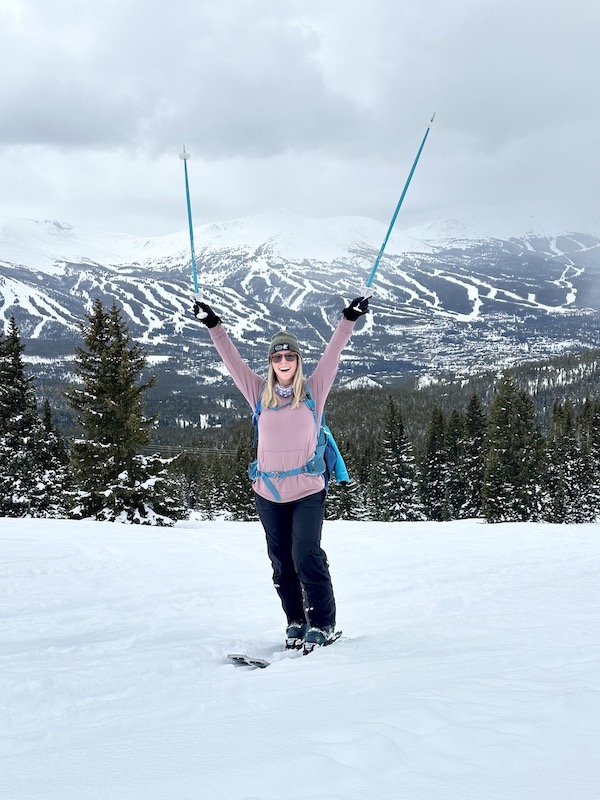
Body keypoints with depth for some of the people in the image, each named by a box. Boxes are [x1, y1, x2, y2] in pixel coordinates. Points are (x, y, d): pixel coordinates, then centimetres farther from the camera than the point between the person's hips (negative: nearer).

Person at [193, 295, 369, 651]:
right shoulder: (260, 393, 6)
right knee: (282, 562, 10)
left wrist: (349, 320, -8)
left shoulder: (313, 391, 2)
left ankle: (323, 624, 1)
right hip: (268, 494, 3)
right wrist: (214, 326, 4)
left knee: (307, 558, -12)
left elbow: (333, 354, -2)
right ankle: (296, 622, 23)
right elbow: (233, 360, 7)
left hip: (307, 491, -3)